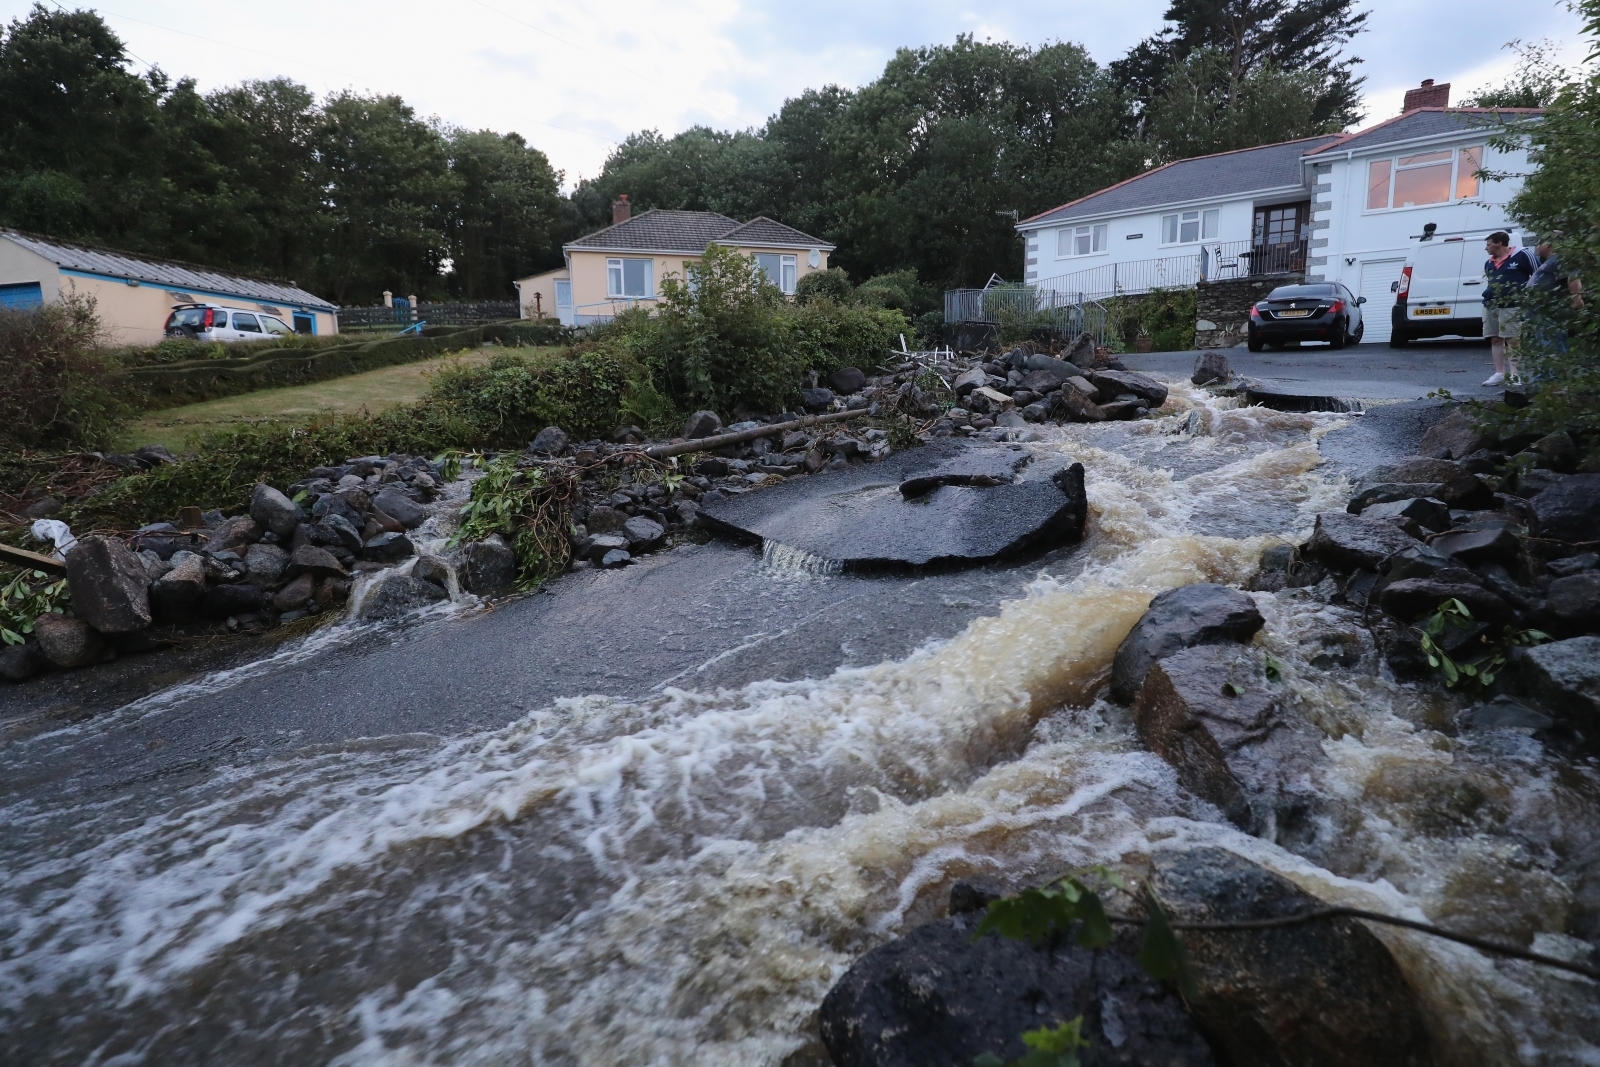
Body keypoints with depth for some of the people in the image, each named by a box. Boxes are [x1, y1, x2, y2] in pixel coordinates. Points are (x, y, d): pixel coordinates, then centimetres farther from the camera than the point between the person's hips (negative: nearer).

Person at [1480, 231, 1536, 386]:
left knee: (1512, 340, -7)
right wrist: (1488, 291, 14)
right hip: (1490, 306, 7)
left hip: (1512, 306, -7)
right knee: (1495, 339, 8)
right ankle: (1499, 373, 13)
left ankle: (1514, 375, -6)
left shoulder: (1521, 255, -5)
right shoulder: (1489, 263, 15)